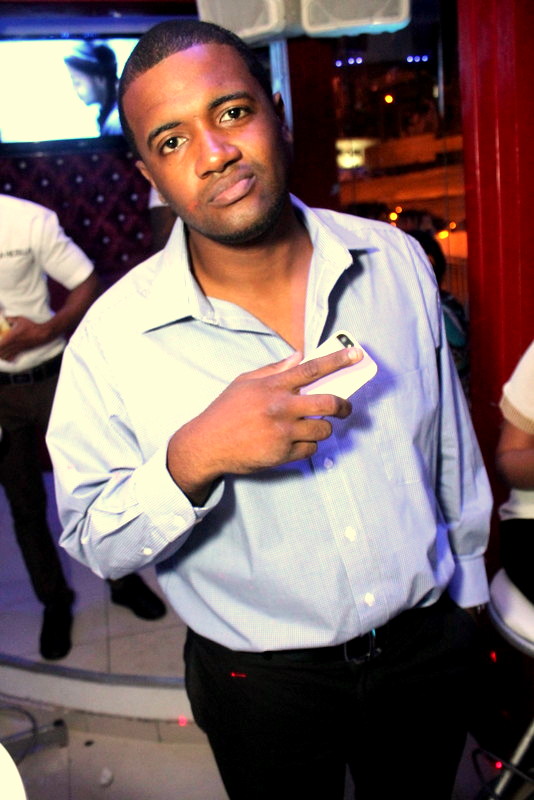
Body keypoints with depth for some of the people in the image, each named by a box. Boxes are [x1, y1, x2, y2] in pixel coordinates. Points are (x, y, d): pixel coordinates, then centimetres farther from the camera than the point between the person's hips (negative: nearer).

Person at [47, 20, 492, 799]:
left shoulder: (396, 260, -9)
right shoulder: (113, 338, -19)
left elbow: (451, 442, 2)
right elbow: (92, 538, -14)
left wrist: (468, 583, 12)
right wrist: (192, 459, -33)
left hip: (431, 646, 3)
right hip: (264, 686, -2)